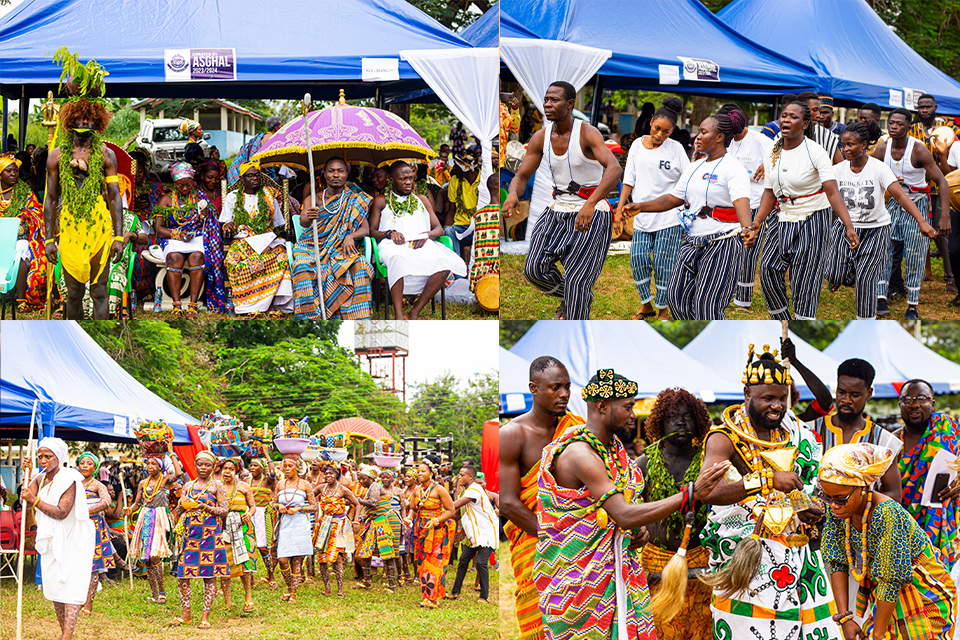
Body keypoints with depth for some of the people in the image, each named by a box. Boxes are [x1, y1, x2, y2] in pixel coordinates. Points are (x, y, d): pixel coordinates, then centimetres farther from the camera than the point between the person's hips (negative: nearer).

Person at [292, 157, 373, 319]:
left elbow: (366, 229, 4)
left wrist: (351, 236, -19)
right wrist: (308, 218, -35)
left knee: (359, 268, -33)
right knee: (303, 268, -35)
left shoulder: (354, 200, 15)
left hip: (342, 251, 1)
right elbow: (303, 221, -9)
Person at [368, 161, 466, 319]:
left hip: (421, 245, 3)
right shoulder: (381, 201, 23)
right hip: (393, 246, -3)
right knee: (398, 260, -43)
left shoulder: (422, 200, 29)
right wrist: (389, 233, -10)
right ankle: (399, 317, -47)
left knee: (444, 263, -34)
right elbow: (371, 231, 12)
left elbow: (439, 229, 21)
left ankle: (414, 312, -30)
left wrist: (426, 234, -3)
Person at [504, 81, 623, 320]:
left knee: (576, 281, -14)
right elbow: (521, 177, 6)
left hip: (592, 213, -5)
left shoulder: (587, 134, -16)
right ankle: (568, 297, 19)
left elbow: (614, 170, -30)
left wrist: (590, 204, -46)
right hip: (558, 211, 5)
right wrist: (513, 195, -21)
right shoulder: (540, 138, 1)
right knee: (534, 269, -11)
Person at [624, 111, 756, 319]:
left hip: (722, 243, -8)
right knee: (677, 296, 4)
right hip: (693, 241, 8)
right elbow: (674, 198, 20)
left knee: (707, 303, -12)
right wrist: (640, 206, 8)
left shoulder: (732, 168, -11)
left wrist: (746, 229, -45)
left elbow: (741, 201, -26)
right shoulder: (694, 168, 15)